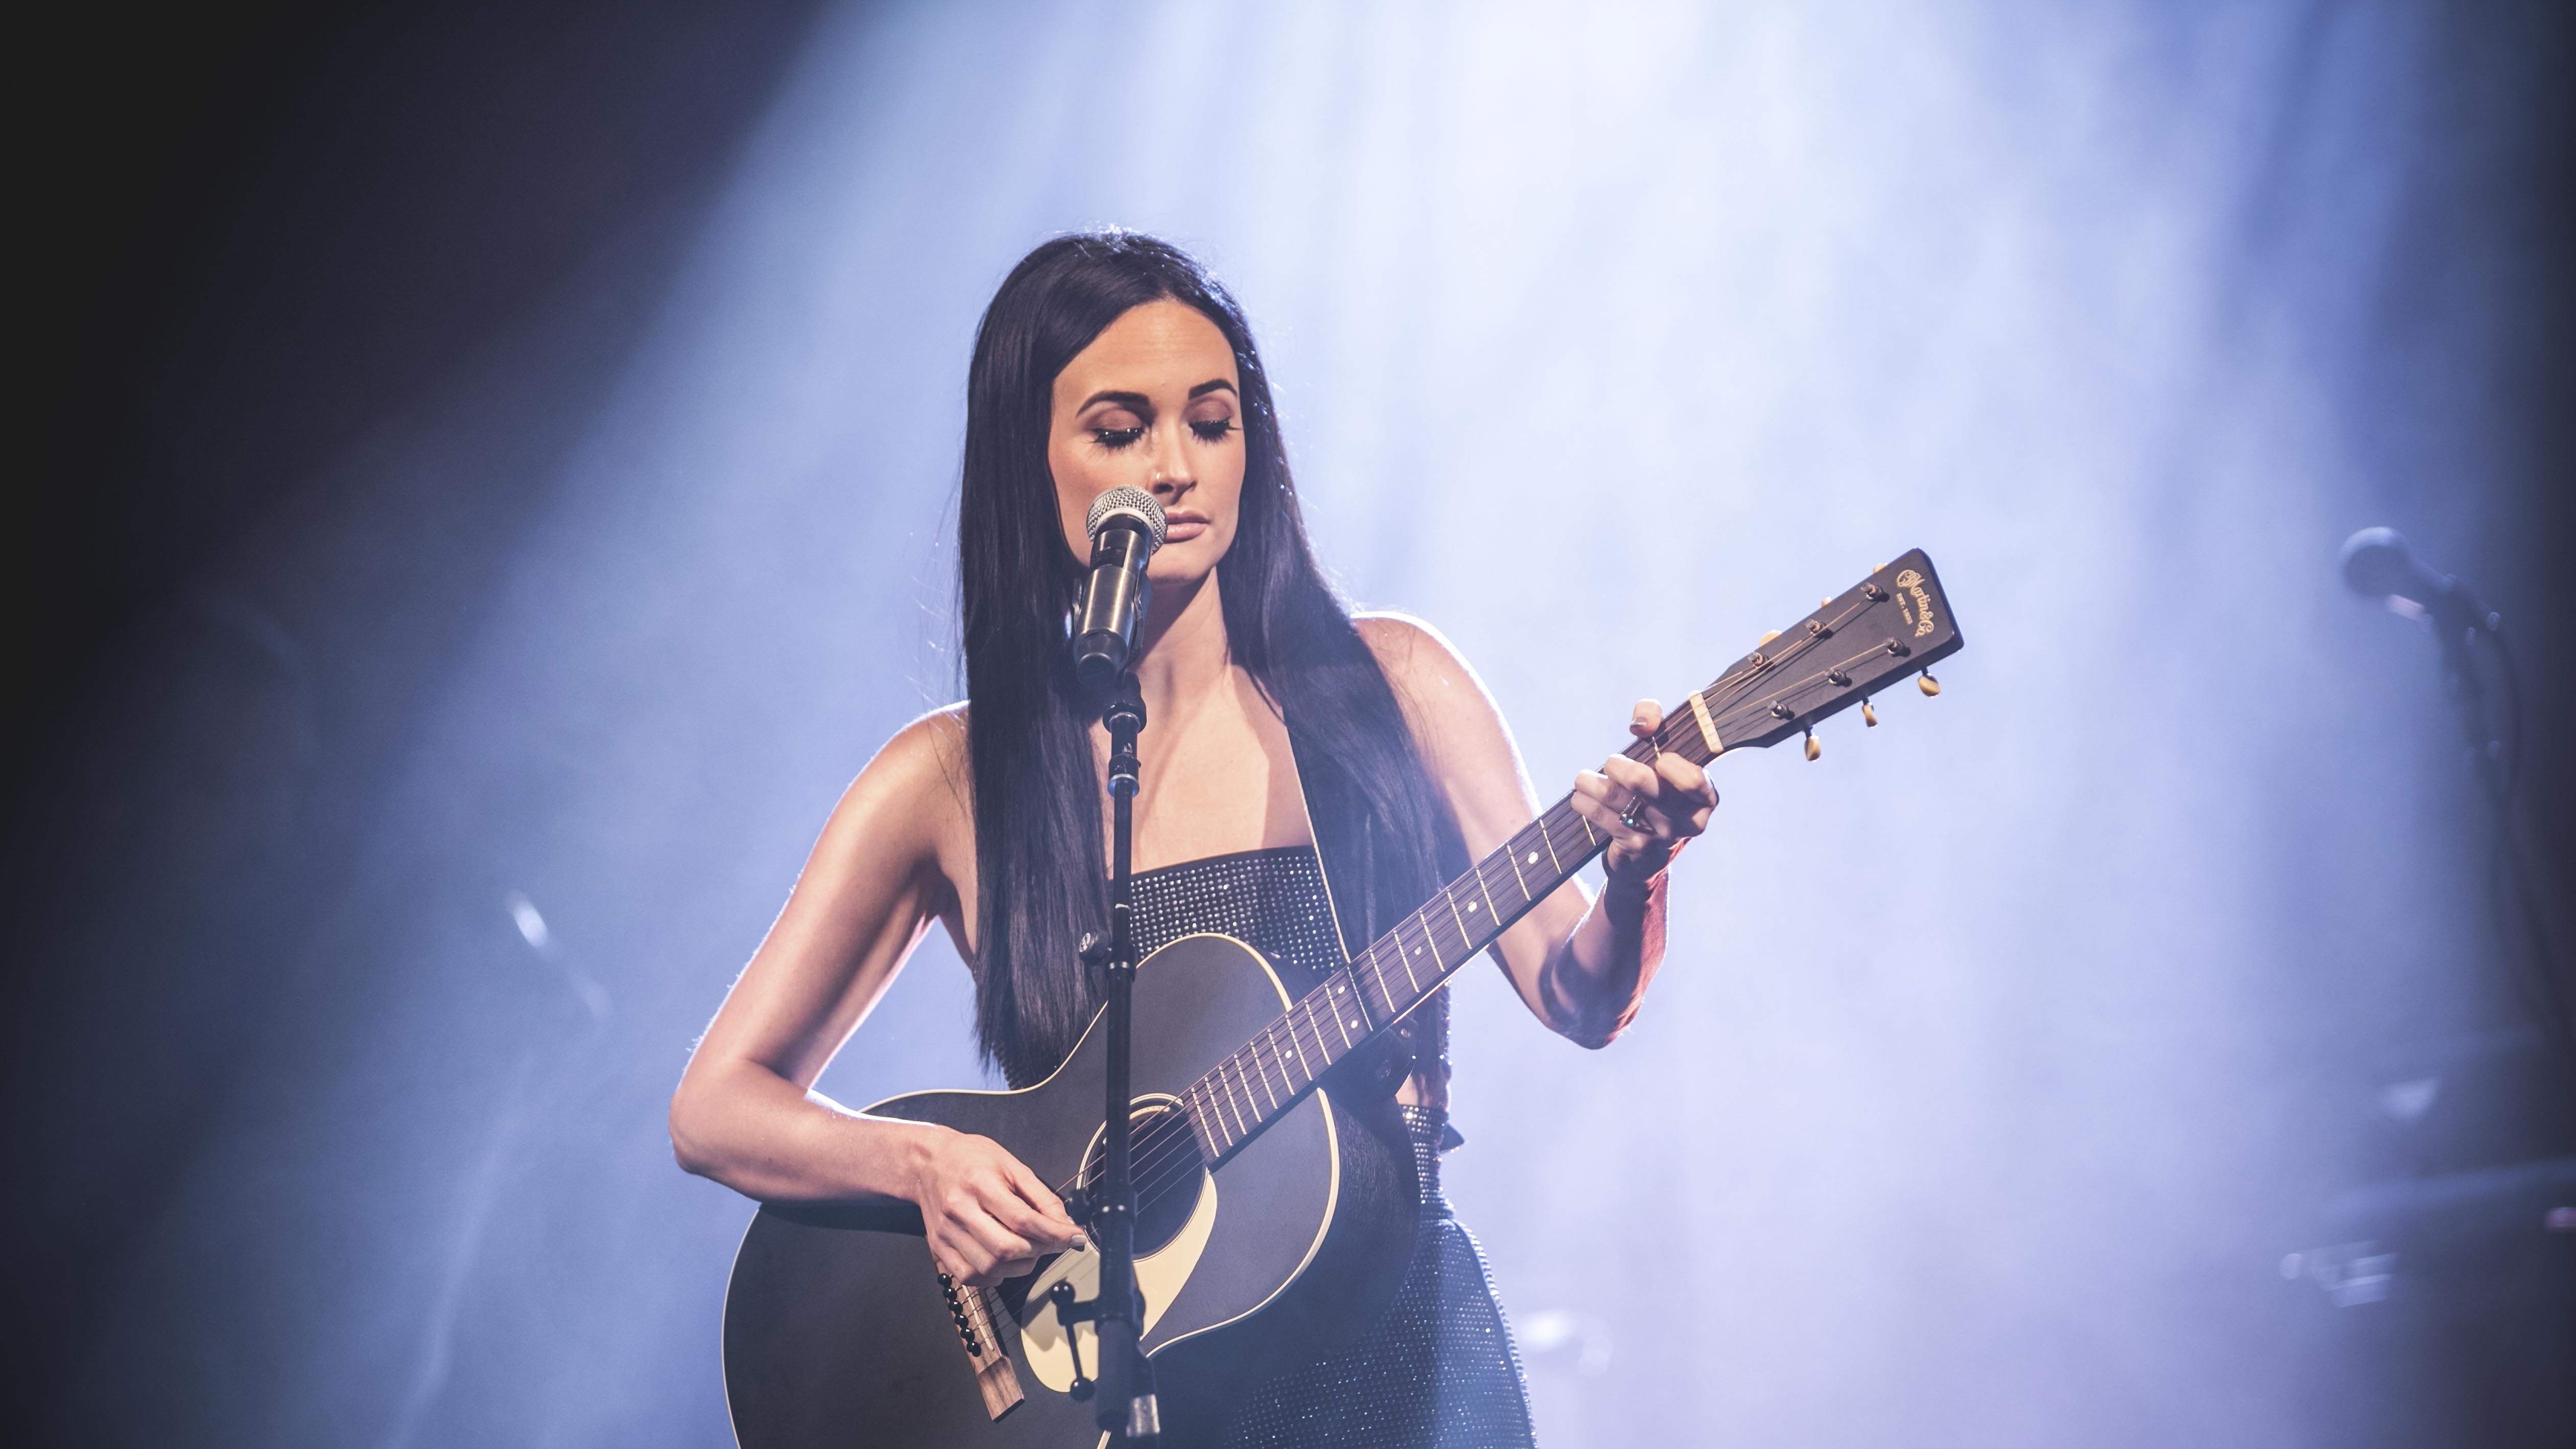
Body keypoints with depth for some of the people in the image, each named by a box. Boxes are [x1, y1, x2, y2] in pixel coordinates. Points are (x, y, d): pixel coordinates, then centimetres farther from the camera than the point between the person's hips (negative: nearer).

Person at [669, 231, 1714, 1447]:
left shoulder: (1384, 684, 4)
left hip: (1397, 1347, 0)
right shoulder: (949, 782, 2)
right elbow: (716, 1109, 5)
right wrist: (923, 1163, -13)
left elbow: (1573, 998, 0)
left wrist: (1630, 880, -21)